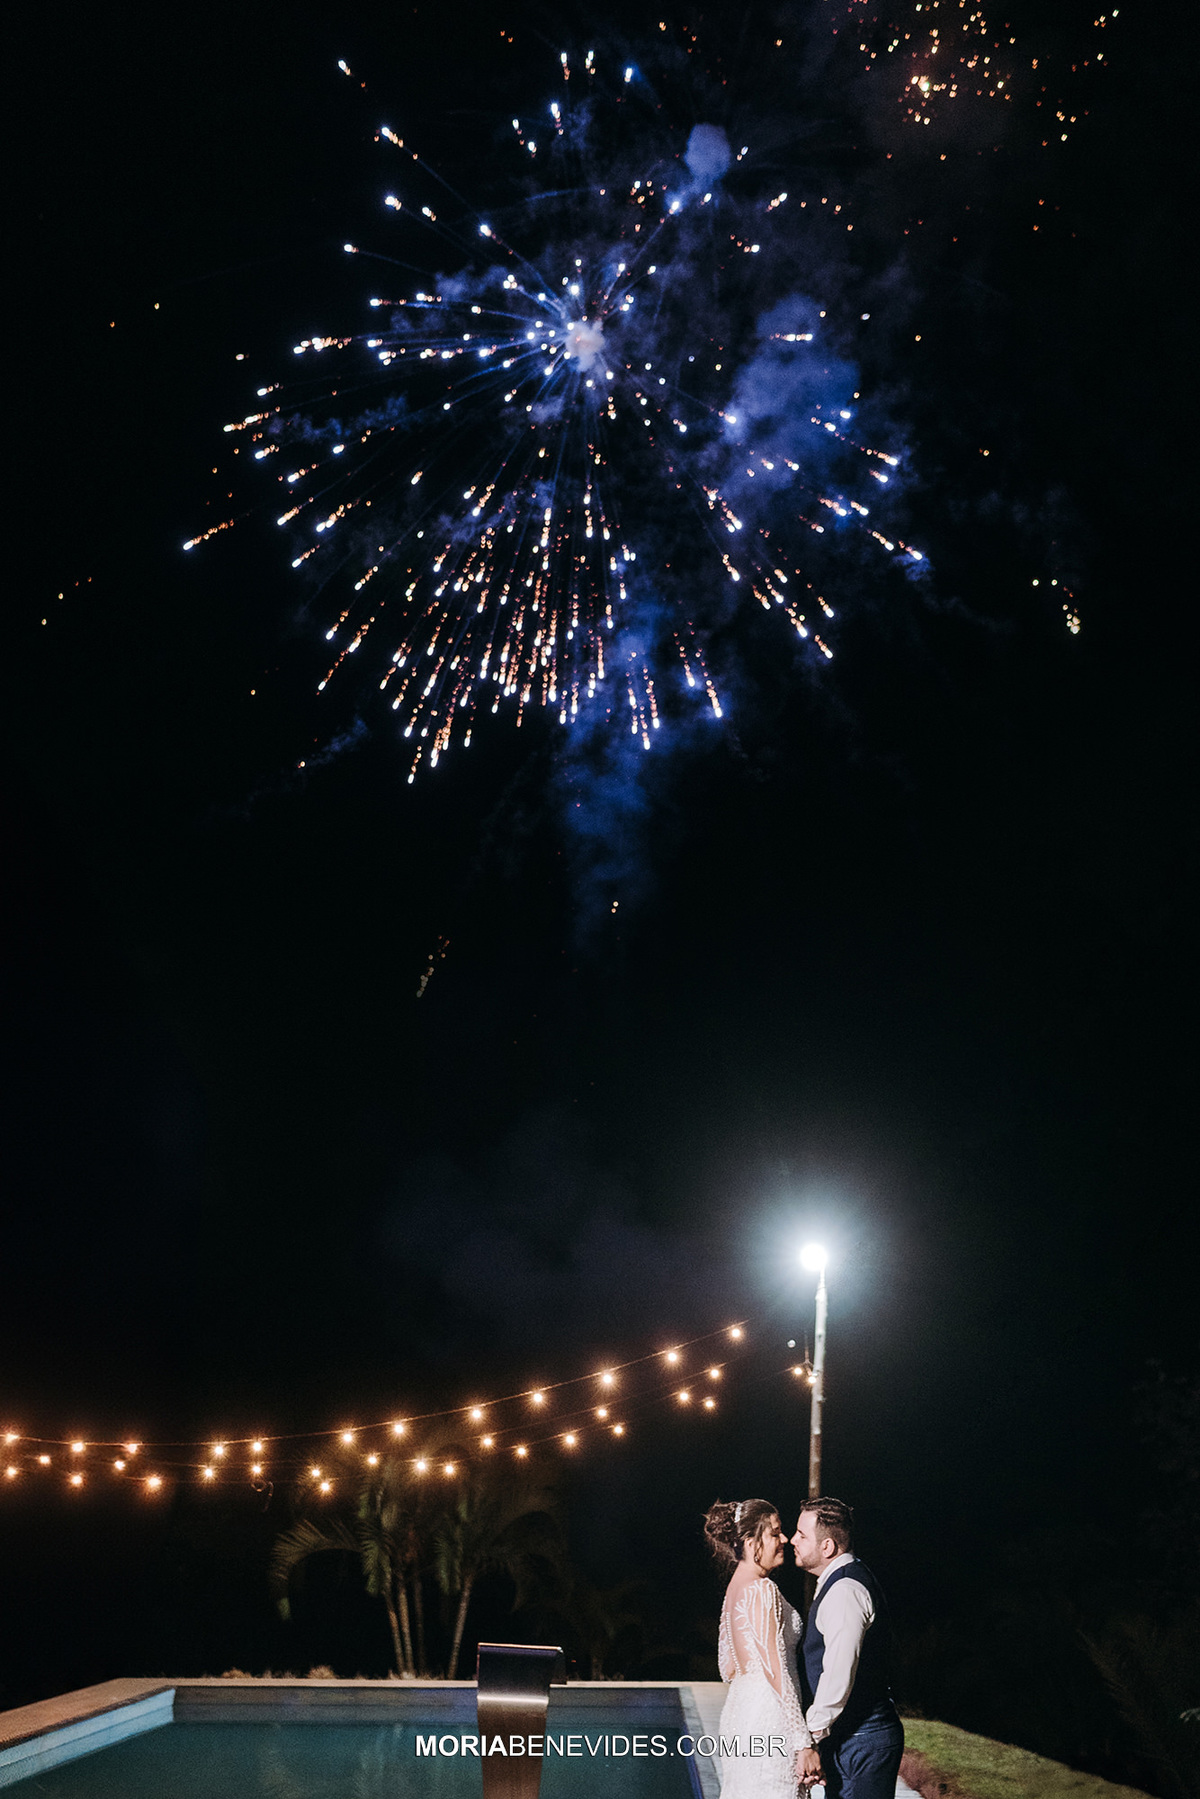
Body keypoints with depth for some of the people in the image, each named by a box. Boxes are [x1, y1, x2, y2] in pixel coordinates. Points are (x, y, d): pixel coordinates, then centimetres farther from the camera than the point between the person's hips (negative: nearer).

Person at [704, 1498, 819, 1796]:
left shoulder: (735, 1588, 14)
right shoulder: (762, 1589, -15)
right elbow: (776, 1671, -19)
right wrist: (804, 1743, -19)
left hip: (738, 1710, 9)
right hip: (767, 1719, -9)